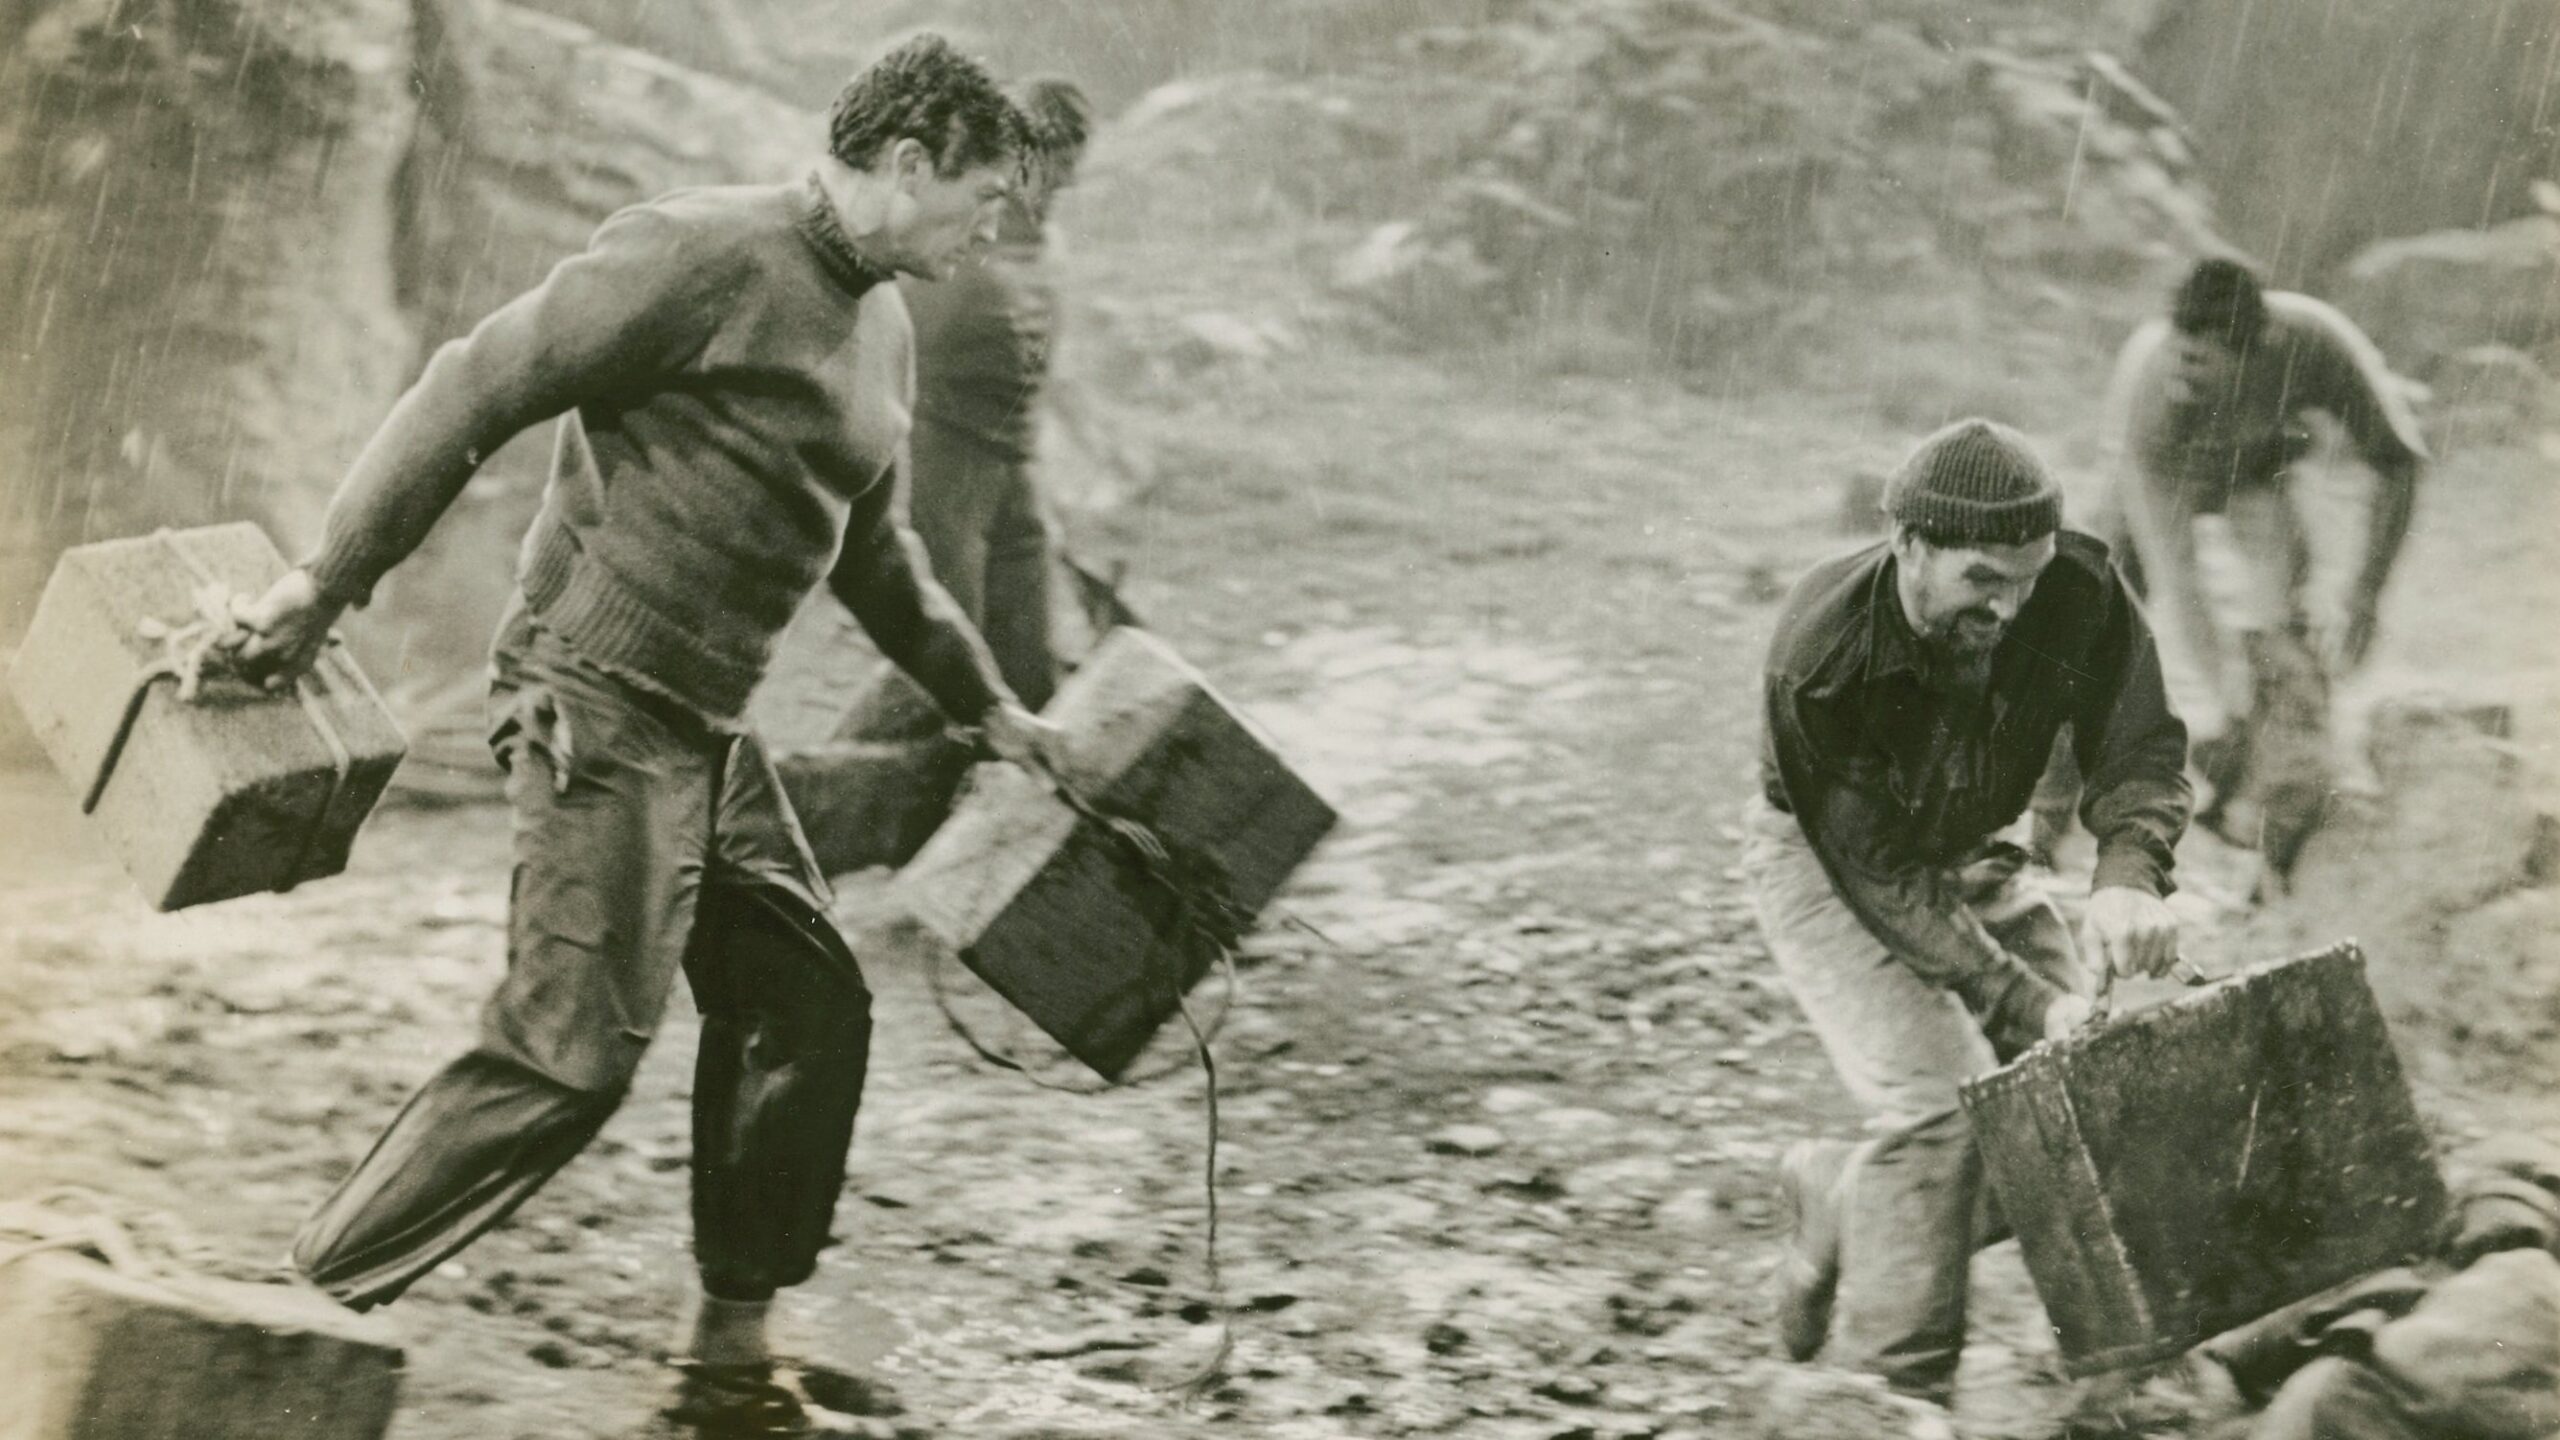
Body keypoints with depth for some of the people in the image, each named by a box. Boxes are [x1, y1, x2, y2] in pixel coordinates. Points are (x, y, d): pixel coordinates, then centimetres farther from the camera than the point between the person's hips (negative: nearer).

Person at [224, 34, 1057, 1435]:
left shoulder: (879, 326, 15)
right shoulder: (705, 254, -14)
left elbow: (871, 548, 30)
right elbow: (476, 388, -16)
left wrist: (985, 703, 35)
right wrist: (326, 582, -19)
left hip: (706, 731, 10)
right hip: (598, 703, -10)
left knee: (806, 1006, 10)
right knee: (572, 1047, -14)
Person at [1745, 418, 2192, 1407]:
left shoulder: (2079, 592, -26)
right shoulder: (1821, 657, -36)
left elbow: (2140, 748, -19)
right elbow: (1880, 875, -31)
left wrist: (2128, 876, -41)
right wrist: (2031, 1004, -36)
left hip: (1969, 856, 6)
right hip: (1824, 862, -5)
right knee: (1937, 1099, -22)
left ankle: (1839, 1194, 20)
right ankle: (1895, 1386, -11)